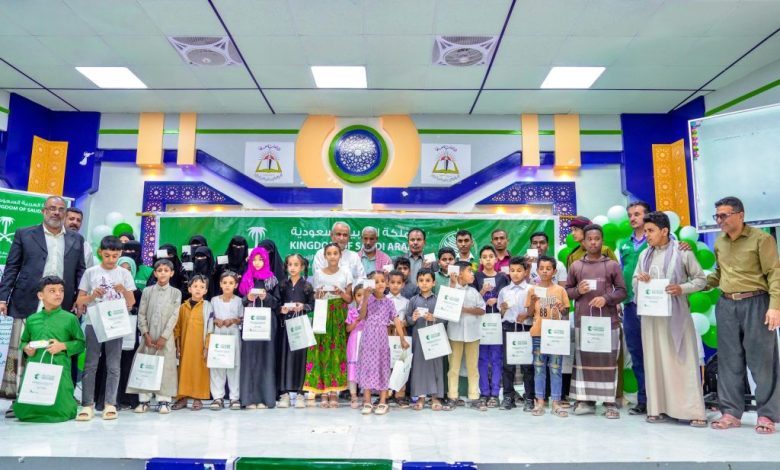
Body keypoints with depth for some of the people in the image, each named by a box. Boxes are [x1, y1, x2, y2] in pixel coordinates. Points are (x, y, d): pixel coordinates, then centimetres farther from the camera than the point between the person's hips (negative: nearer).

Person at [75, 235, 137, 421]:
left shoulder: (124, 274, 5)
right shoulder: (90, 272, 4)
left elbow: (131, 303, 4)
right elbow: (79, 301, 6)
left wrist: (124, 291, -14)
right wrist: (92, 296, -13)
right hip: (93, 323, 0)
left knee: (114, 366, 2)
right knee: (90, 365, 1)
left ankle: (110, 404, 7)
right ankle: (87, 405, 6)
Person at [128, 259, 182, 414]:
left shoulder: (176, 293, 1)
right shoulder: (147, 291, 5)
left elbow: (174, 317, -4)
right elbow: (141, 314, 3)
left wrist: (164, 337, -10)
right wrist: (146, 334, -7)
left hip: (166, 337, -1)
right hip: (148, 337, 1)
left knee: (165, 367, -1)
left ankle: (163, 401, 5)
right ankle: (144, 400, 11)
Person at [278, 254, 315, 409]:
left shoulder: (307, 286, 4)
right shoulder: (282, 285, 9)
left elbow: (312, 305, 2)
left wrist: (303, 306, -16)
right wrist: (281, 309, -10)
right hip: (285, 323, 2)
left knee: (299, 355, -1)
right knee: (284, 355, 1)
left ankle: (298, 392, 8)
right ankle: (285, 392, 8)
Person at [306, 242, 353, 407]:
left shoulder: (346, 272, 6)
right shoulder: (318, 273, 7)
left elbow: (349, 299, 6)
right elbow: (316, 299, 11)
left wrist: (341, 293, -13)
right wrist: (319, 295, -10)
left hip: (339, 316, -1)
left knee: (338, 350, -5)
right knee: (322, 350, -5)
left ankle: (334, 392, 2)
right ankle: (323, 393, 2)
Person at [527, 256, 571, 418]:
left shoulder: (560, 290, 3)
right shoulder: (532, 290, 3)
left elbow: (566, 313, 7)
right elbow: (529, 313, 4)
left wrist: (562, 310, -15)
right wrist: (533, 301, -13)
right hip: (538, 334, 0)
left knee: (556, 368, 4)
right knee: (539, 368, 6)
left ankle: (556, 402, 11)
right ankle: (539, 401, 13)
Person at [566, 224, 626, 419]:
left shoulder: (613, 265, 4)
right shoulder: (575, 266, 8)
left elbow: (622, 290, 4)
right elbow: (567, 290, 12)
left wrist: (606, 298, -13)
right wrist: (578, 290, -9)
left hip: (608, 320, -1)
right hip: (582, 319, 2)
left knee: (608, 360, 1)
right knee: (584, 359, 4)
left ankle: (610, 402, 9)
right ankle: (586, 400, 12)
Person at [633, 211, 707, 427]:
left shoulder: (682, 252, -4)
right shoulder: (644, 255, 10)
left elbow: (700, 279, 0)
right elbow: (634, 283, 16)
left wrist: (681, 289, -17)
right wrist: (639, 280, -7)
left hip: (675, 313, -4)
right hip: (651, 313, 4)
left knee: (682, 360, -2)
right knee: (654, 360, 6)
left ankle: (693, 411, 3)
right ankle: (658, 408, 12)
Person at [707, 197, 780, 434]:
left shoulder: (761, 239, -4)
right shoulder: (719, 242, 12)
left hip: (756, 303, -5)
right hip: (726, 306, 5)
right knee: (729, 360, 7)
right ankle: (731, 412, 14)